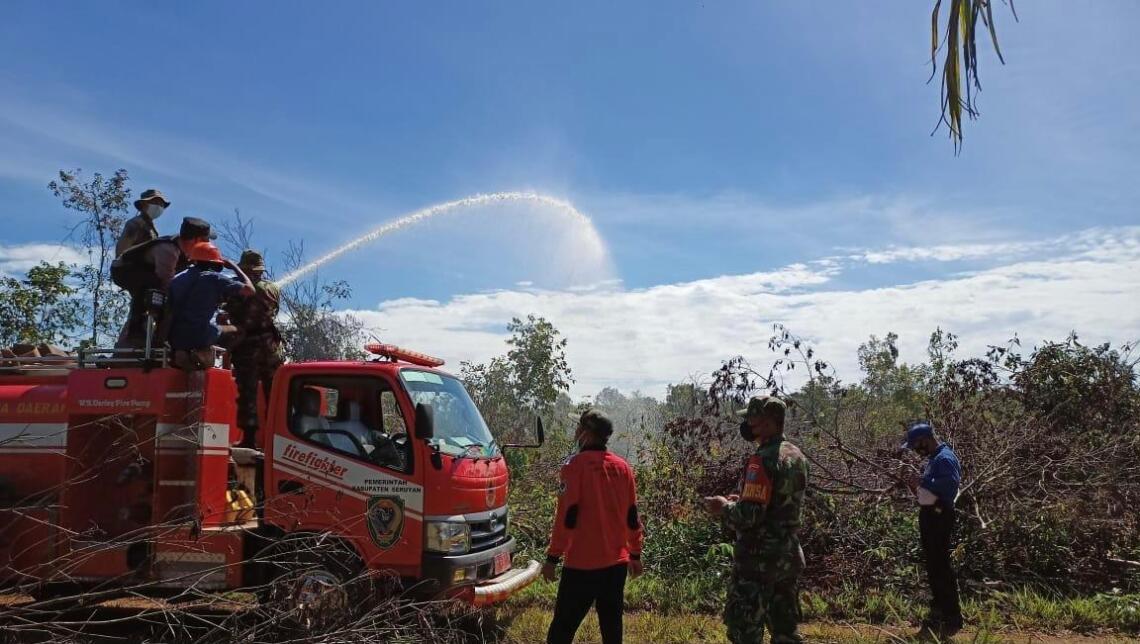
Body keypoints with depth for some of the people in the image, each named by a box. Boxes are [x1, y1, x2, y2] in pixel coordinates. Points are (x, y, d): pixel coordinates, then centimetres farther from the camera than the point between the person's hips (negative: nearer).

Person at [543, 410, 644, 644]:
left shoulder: (576, 464, -10)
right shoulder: (623, 467, 6)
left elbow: (566, 516, -13)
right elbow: (632, 517, 10)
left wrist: (553, 557, -8)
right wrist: (635, 554, 18)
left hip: (582, 563, -5)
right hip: (616, 562, 5)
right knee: (611, 624, 13)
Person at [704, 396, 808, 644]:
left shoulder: (763, 460, -21)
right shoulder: (797, 457, 7)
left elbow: (749, 516, -25)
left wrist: (723, 507, -8)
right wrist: (744, 499, 15)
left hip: (758, 559, -8)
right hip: (788, 557, 9)